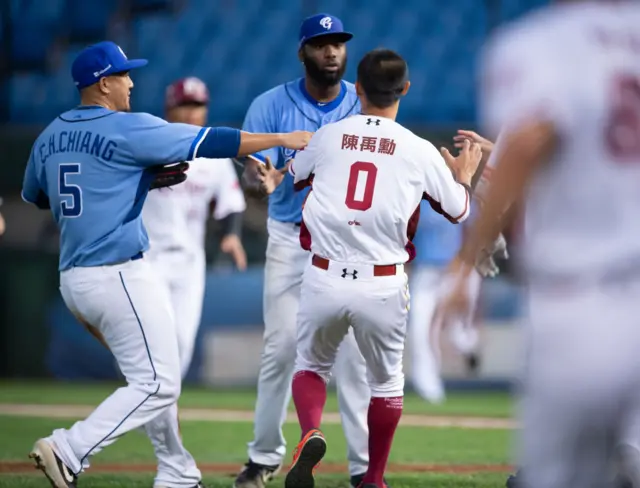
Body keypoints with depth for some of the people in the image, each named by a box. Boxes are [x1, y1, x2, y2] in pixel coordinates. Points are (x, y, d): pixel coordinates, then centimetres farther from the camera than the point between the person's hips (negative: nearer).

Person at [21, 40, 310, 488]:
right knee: (156, 384, -6)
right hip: (119, 276, -9)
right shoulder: (129, 129, -11)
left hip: (73, 279, 9)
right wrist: (284, 139, 0)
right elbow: (211, 142, -9)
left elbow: (33, 195, 27)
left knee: (156, 378, 18)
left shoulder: (50, 137, 11)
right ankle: (69, 451, -15)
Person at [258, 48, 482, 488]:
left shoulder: (327, 137, 3)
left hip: (324, 281, 1)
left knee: (311, 365, 20)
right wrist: (465, 175, 33)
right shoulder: (421, 151, -1)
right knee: (386, 381, 22)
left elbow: (291, 176, 24)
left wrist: (273, 179, 48)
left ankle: (310, 434, -10)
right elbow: (459, 211, 13)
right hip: (383, 286, -1)